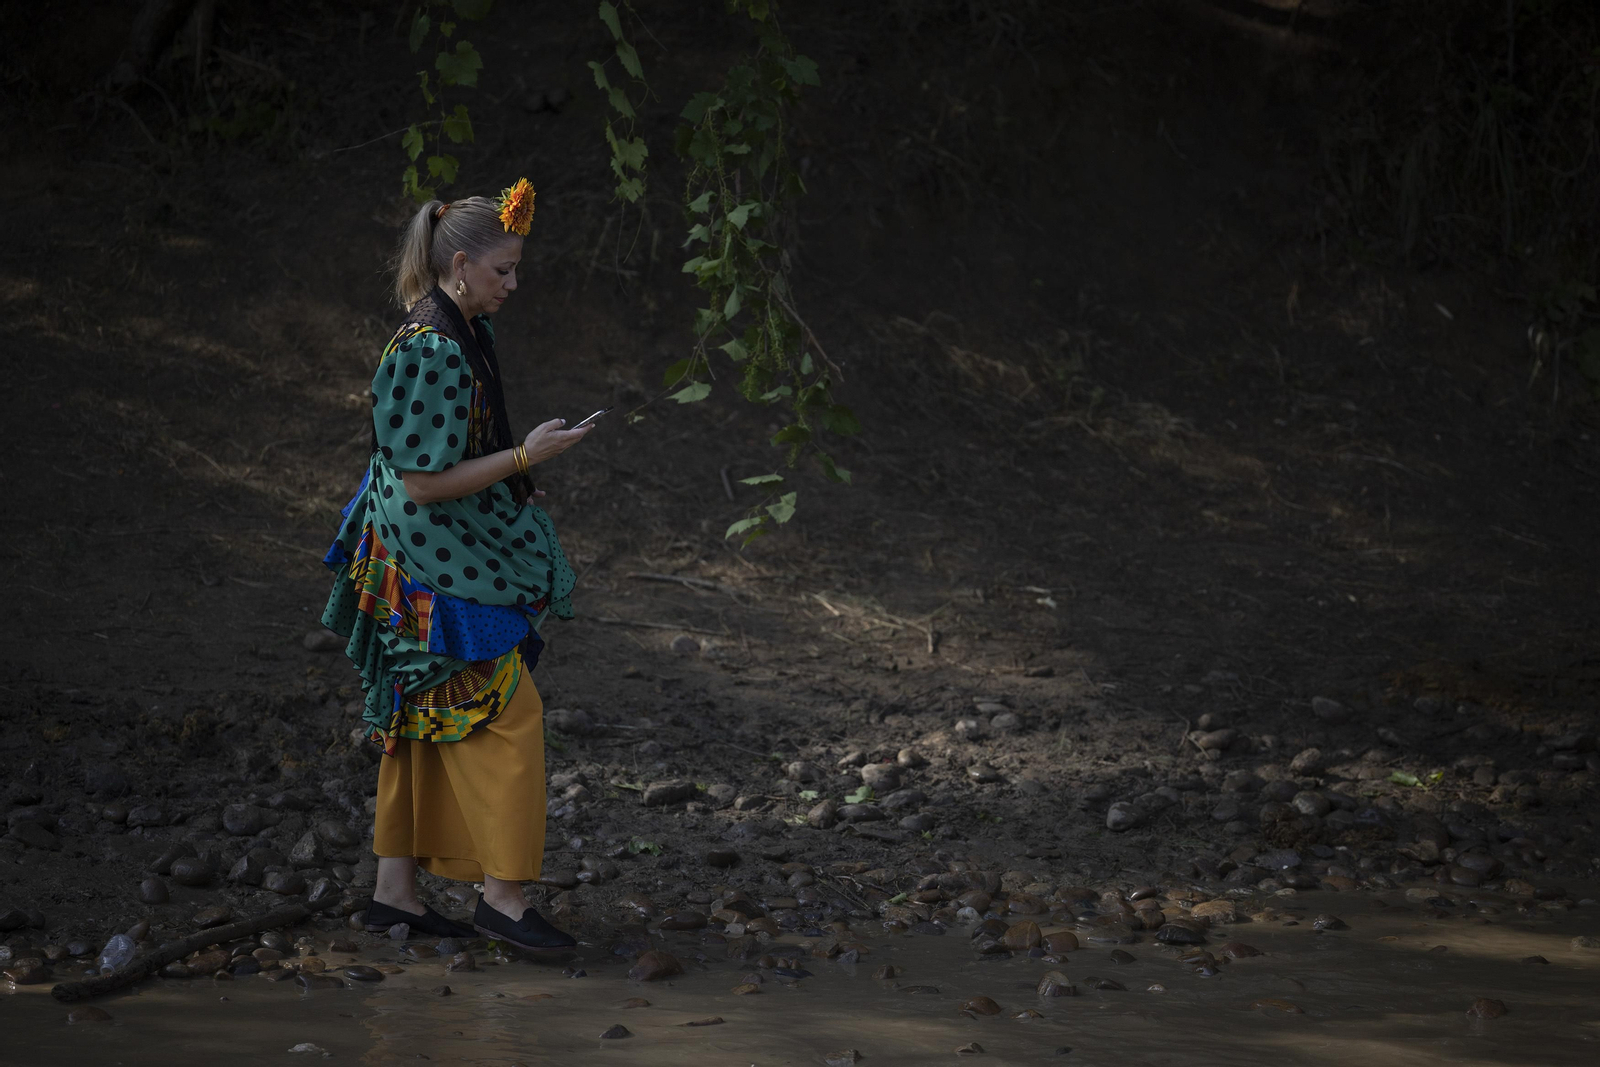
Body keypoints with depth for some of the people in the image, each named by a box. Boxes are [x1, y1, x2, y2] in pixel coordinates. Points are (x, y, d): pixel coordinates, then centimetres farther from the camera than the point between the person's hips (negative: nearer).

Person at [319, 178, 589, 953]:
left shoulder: (458, 335, 10)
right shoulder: (431, 352, -21)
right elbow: (423, 483, -22)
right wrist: (525, 457, -20)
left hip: (437, 562, 10)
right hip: (442, 569, -10)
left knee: (424, 725, 12)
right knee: (507, 713, -7)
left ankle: (395, 890, 17)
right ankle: (501, 895, -2)